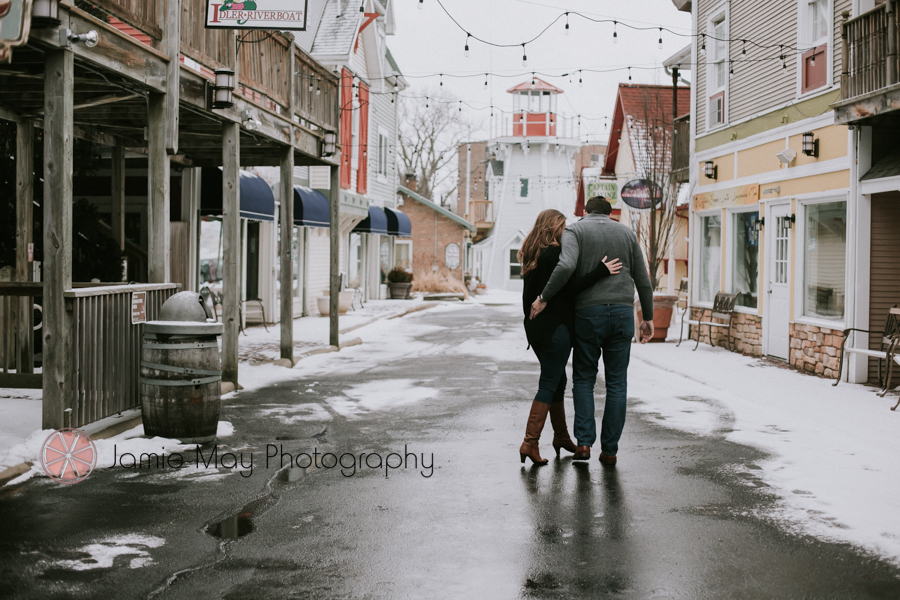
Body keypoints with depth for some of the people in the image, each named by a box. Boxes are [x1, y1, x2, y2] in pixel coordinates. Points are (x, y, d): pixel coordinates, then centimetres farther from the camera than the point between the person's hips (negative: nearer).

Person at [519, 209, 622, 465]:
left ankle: (561, 436, 28)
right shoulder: (554, 253, -13)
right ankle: (530, 443, -9)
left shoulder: (532, 255, 14)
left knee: (557, 380, 19)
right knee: (549, 384, -5)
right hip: (555, 328, -9)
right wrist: (601, 271, -19)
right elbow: (570, 287, -20)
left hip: (536, 327, 9)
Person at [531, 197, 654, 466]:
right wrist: (648, 318, 20)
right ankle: (609, 449, 8)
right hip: (622, 312, 2)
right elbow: (643, 280, 13)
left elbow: (566, 267, -18)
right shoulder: (626, 232, 14)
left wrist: (544, 298, -9)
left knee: (584, 378, 13)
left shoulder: (574, 230, 3)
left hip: (588, 313, -2)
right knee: (617, 383, 9)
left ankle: (584, 441, 1)